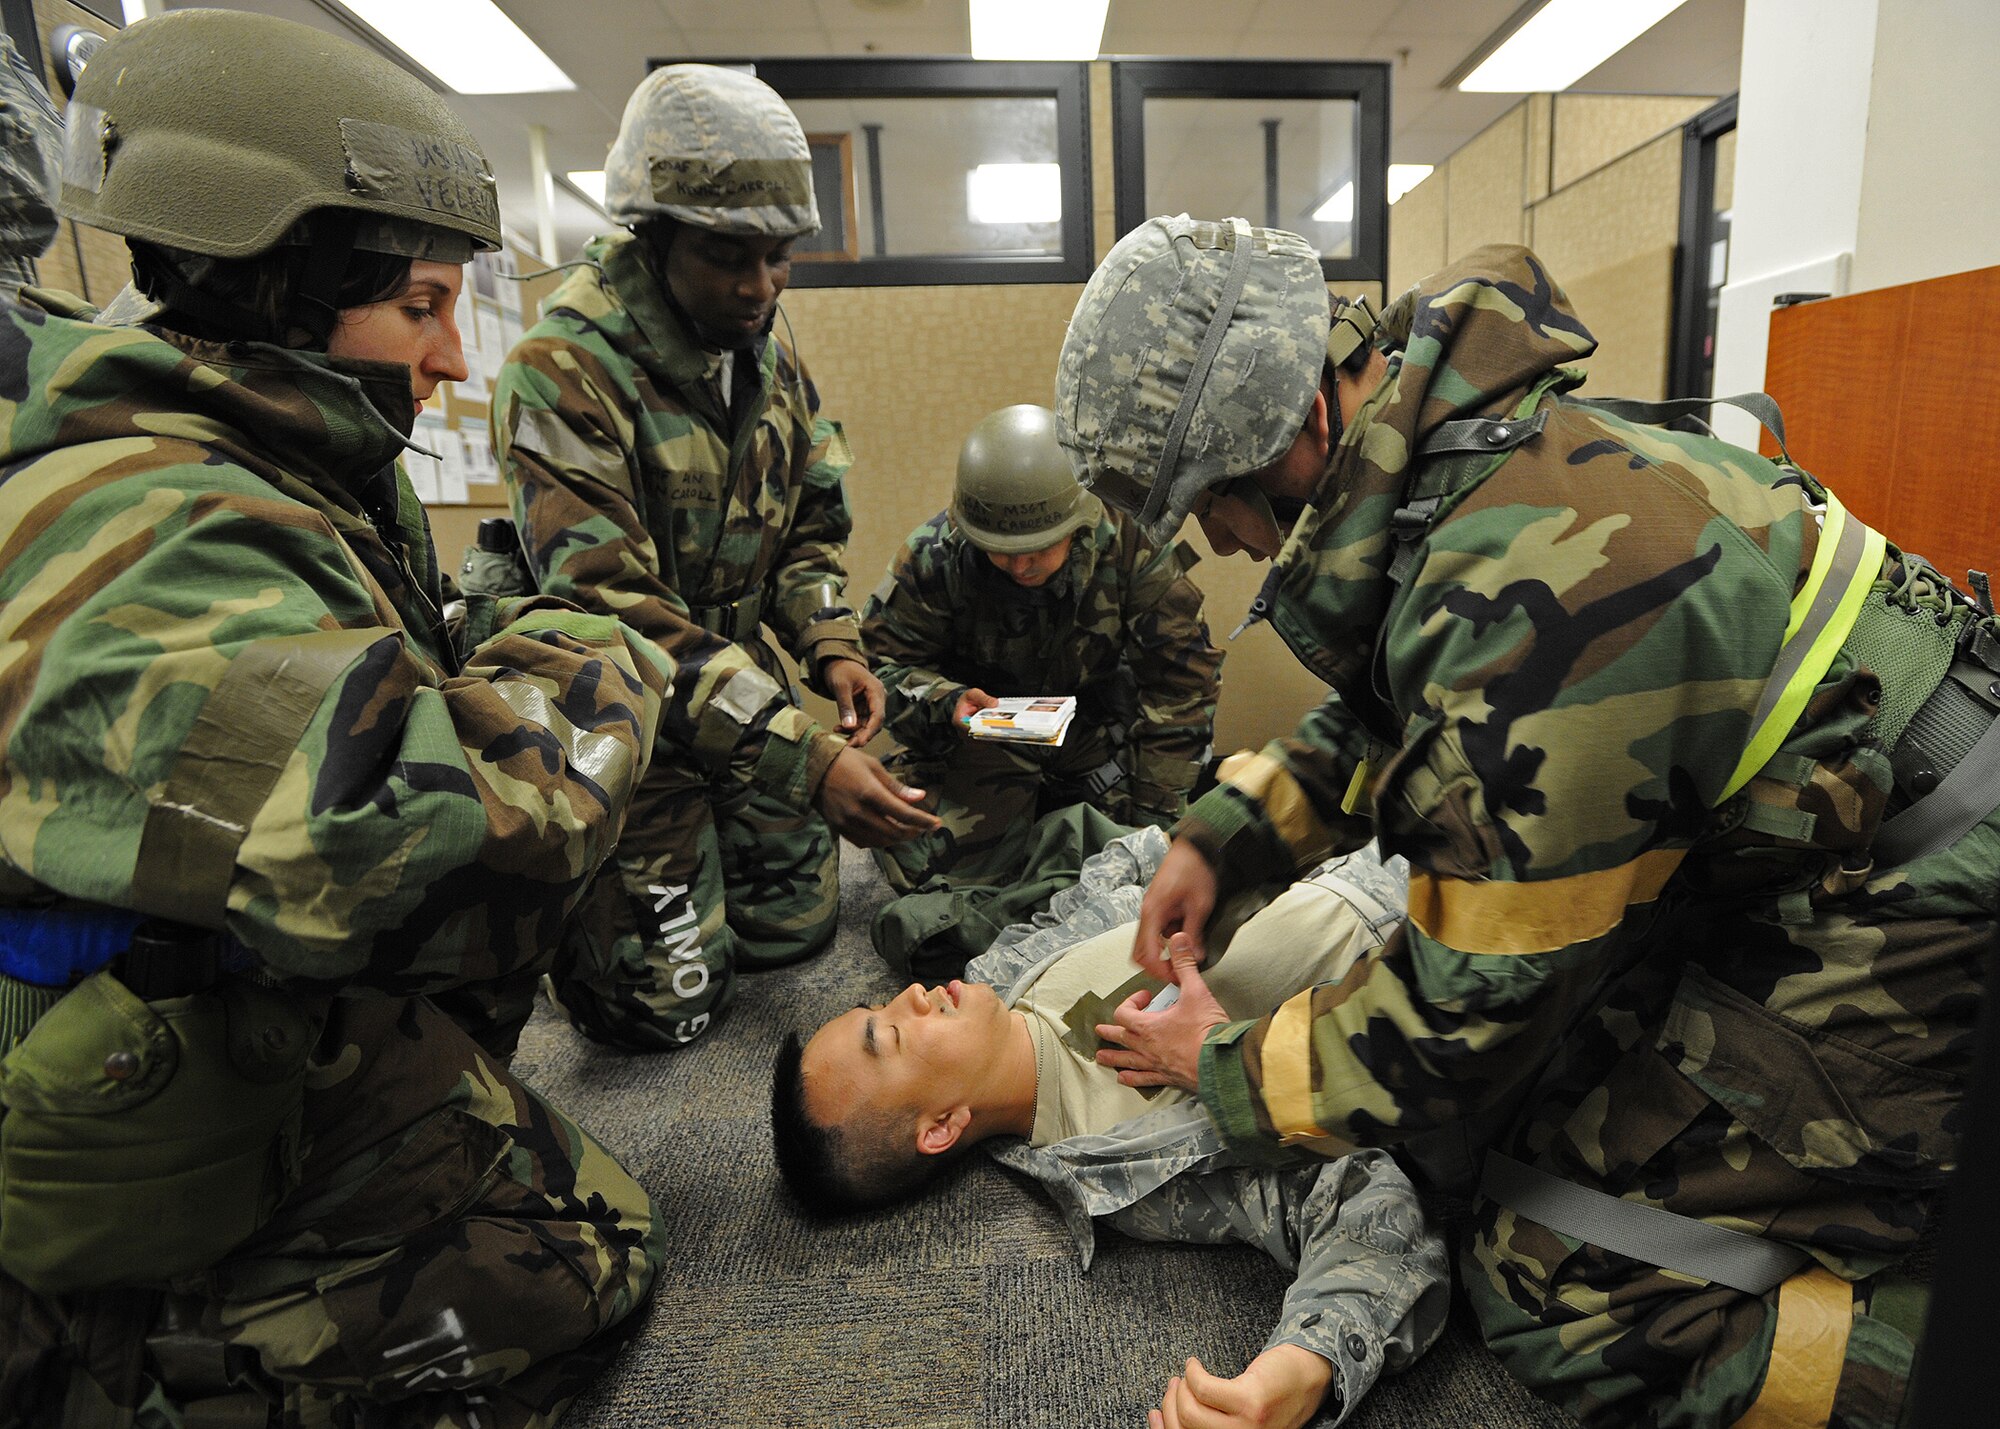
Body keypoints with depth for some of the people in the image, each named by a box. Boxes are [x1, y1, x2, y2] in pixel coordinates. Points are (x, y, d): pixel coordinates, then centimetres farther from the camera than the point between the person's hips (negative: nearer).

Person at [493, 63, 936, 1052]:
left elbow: (808, 519, 8)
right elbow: (614, 614, -31)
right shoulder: (562, 372, -25)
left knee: (795, 926, 16)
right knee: (664, 1005, 2)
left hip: (740, 679, 7)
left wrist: (831, 646, -12)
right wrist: (809, 758, -37)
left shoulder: (767, 347, 0)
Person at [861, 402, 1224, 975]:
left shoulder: (1132, 546, -20)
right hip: (984, 735, -1)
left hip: (1096, 730, 2)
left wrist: (1158, 806, -14)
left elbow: (1180, 679, -12)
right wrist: (947, 702, -31)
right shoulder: (934, 554, -19)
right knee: (922, 858, -21)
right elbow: (884, 659, -8)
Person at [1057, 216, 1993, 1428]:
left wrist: (1225, 1068, -8)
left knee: (1567, 1290, -9)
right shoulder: (1466, 447, -1)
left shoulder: (1527, 595, -33)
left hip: (1896, 918, -9)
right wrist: (1225, 835, 3)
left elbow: (1470, 1007, -23)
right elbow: (1384, 716, 14)